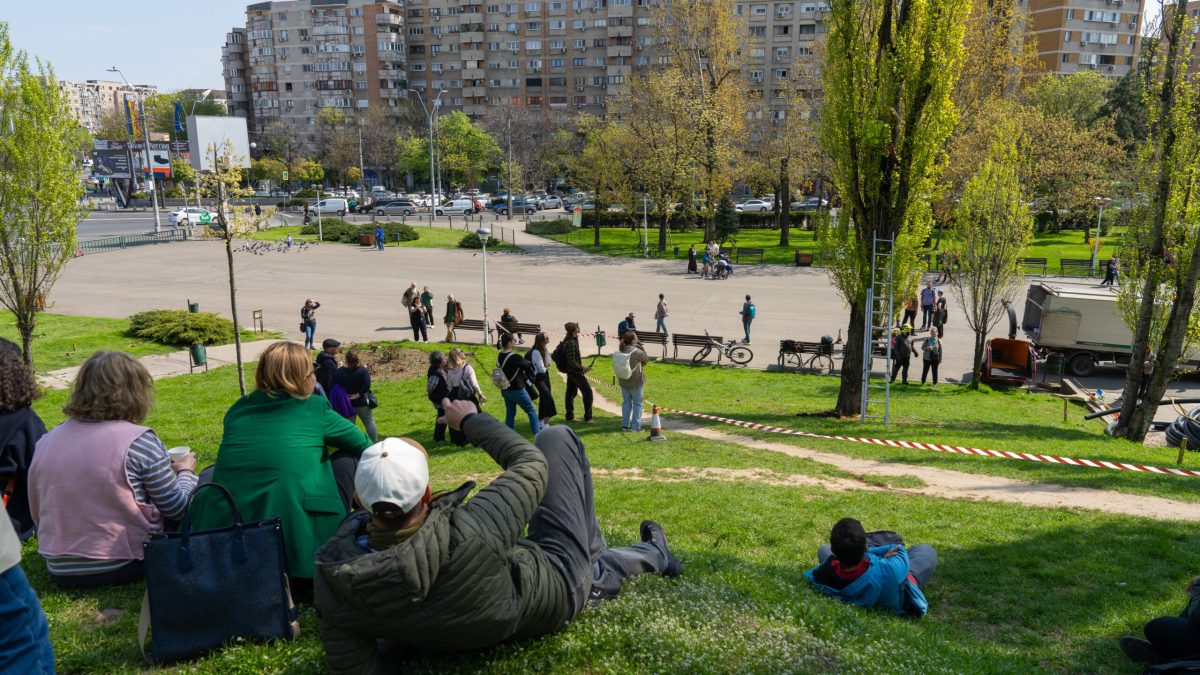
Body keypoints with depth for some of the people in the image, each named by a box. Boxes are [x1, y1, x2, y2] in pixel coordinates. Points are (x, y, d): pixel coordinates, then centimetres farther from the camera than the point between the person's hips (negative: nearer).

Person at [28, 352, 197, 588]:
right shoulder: (139, 440, -16)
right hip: (126, 566, -6)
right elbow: (178, 509, -8)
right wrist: (185, 471, 12)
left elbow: (38, 515, 12)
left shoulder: (46, 441, 1)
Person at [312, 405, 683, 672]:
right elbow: (531, 464, -25)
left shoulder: (332, 585, -30)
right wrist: (470, 420, -10)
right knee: (556, 437, 9)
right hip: (558, 593, -4)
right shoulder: (468, 532, -44)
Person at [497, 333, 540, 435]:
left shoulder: (499, 356, -2)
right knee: (531, 411, 8)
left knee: (510, 413, 16)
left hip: (505, 390, 7)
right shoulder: (515, 357, -24)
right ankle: (537, 434, 10)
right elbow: (528, 366, -9)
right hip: (517, 390, -7)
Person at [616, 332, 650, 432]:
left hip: (623, 381, 5)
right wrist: (640, 346, 3)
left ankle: (625, 425, 19)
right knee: (637, 403, 8)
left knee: (626, 402, 17)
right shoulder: (637, 351, -20)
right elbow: (646, 360, -4)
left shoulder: (621, 351, -4)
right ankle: (636, 426, 10)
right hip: (636, 382, -5)